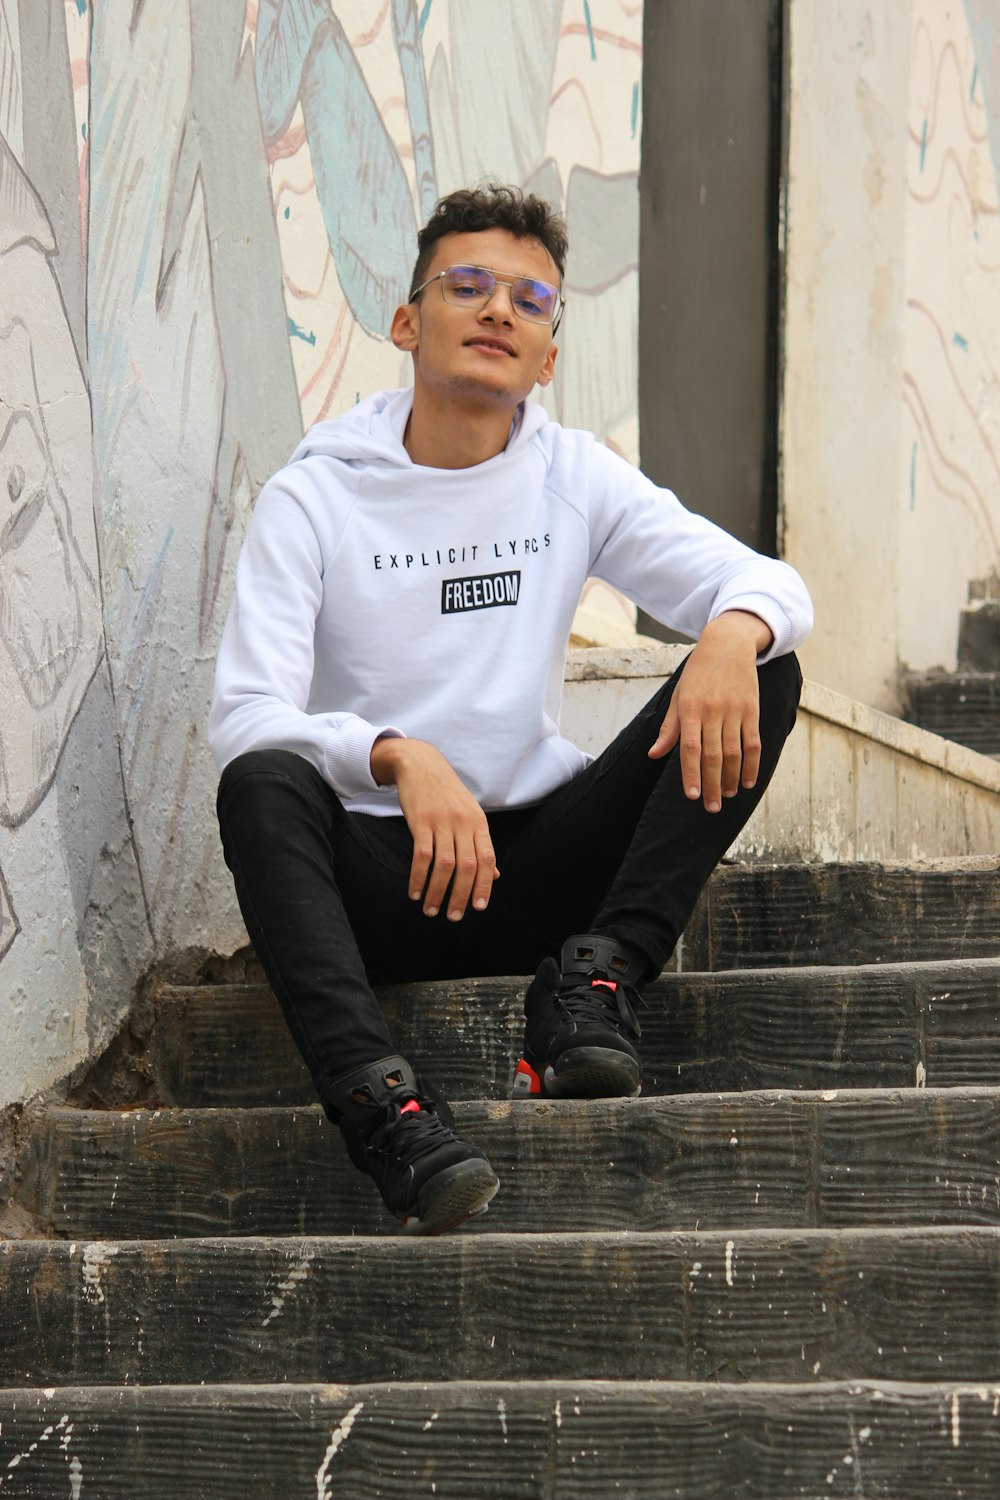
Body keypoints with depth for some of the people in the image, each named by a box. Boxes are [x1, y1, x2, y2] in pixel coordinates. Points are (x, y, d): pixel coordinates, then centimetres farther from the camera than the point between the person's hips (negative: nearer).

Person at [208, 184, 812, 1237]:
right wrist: (398, 758, -33)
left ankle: (593, 978, -25)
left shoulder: (574, 478, 8)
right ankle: (380, 1102, -47)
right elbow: (244, 716, -14)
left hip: (538, 864, 3)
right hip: (375, 875, -3)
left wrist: (734, 632, -26)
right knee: (263, 784, -35)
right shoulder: (315, 497, -2)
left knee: (760, 674, -13)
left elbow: (771, 583, 0)